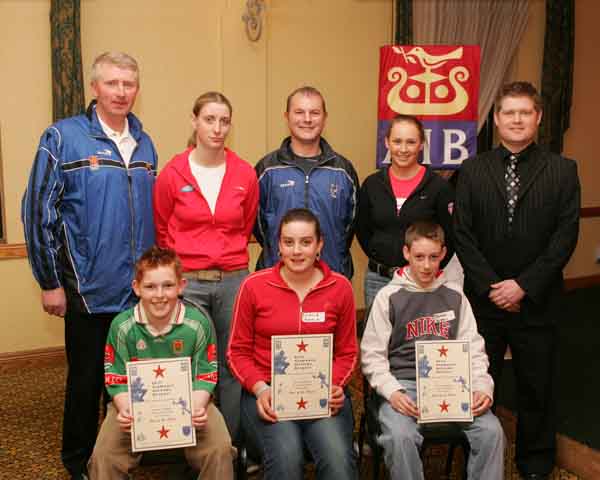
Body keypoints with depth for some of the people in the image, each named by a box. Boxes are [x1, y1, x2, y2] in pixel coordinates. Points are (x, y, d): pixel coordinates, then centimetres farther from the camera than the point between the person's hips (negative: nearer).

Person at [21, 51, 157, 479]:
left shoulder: (144, 145, 9)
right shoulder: (63, 138, -8)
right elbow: (38, 213, -8)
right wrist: (50, 282, -9)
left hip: (140, 289, 5)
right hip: (88, 290, -4)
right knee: (87, 379, 10)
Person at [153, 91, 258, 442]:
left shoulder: (246, 175, 0)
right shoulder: (172, 174, -4)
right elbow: (161, 231, 8)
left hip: (233, 281, 2)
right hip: (187, 282, -1)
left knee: (233, 364, 10)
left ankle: (232, 443, 26)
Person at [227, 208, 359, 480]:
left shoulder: (340, 287, 4)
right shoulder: (254, 286, 0)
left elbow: (347, 352, 12)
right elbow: (238, 351, 6)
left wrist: (334, 385, -6)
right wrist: (260, 389, -10)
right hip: (268, 392, -1)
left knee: (338, 458, -26)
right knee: (286, 457, -28)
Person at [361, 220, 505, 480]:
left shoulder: (455, 296, 12)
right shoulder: (388, 296, 3)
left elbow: (473, 350, 11)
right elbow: (372, 355, 1)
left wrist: (483, 387, -7)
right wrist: (392, 391, -15)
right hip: (404, 383, -2)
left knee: (491, 430, -22)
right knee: (400, 437, -31)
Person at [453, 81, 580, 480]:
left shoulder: (562, 170, 0)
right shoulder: (473, 170, 3)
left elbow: (565, 237, -6)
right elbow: (462, 235, -2)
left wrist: (524, 286, -13)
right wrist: (490, 286, -10)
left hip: (536, 301, -1)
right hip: (483, 298, 1)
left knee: (537, 387, 12)